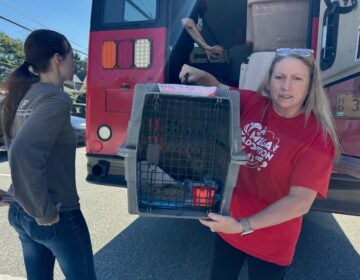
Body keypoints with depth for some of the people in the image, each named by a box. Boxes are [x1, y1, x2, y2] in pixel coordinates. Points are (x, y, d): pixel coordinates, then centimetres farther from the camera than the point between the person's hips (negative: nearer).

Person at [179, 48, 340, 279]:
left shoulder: (318, 137, -21)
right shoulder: (253, 103, -9)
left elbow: (301, 202, -26)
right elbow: (219, 89, 8)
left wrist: (243, 226, -31)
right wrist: (201, 75, -13)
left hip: (270, 243, -4)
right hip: (230, 222, 4)